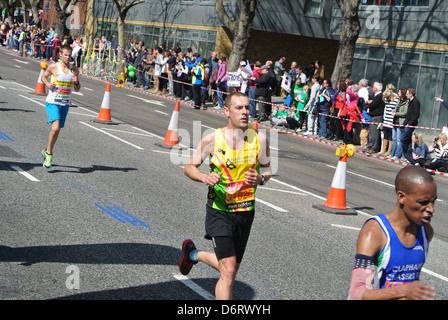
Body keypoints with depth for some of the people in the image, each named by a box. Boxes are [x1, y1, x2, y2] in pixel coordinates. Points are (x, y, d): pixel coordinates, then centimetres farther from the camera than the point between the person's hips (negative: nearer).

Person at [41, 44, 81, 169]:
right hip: (52, 102, -4)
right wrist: (47, 83, -8)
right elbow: (44, 76, 13)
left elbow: (77, 89, 10)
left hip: (65, 104, 4)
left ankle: (46, 151, 34)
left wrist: (76, 82, -12)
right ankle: (49, 153, -3)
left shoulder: (74, 70, 3)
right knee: (55, 128, -21)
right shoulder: (53, 67, -5)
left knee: (57, 130, 11)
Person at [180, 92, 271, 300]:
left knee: (231, 270, 18)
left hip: (246, 211, 4)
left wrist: (260, 179, -15)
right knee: (228, 271, -16)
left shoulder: (259, 138, -5)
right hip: (219, 211, -4)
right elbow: (189, 167, 0)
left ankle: (194, 254, 47)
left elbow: (267, 170, 9)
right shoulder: (213, 139, -11)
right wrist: (204, 178, -21)